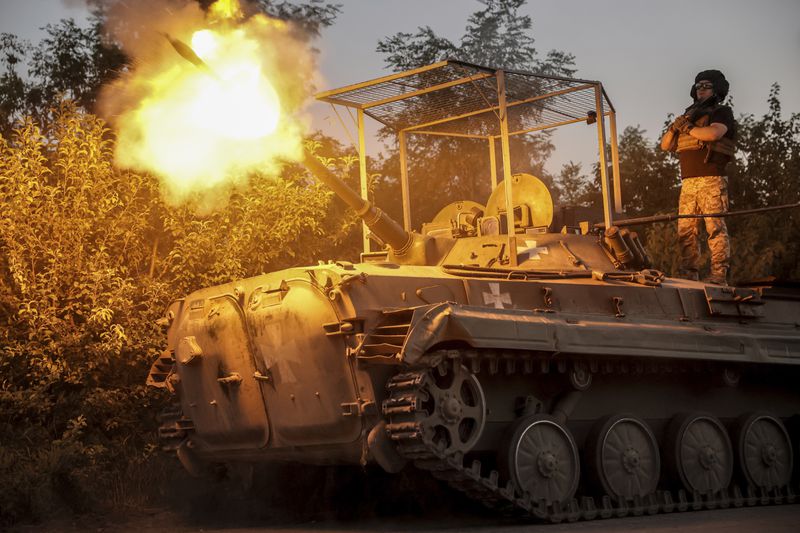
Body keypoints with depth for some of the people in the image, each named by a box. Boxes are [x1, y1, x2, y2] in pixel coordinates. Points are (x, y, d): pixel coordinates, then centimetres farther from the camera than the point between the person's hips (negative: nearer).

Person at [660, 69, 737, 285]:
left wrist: (687, 128, -3)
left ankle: (719, 275, -13)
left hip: (711, 180, -7)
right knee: (686, 229, 2)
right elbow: (665, 145, 21)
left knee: (715, 227, -11)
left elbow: (713, 133, -18)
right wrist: (674, 127, 1)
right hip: (688, 183, 7)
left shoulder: (722, 112, 5)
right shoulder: (691, 115, 25)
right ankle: (689, 274, 4)